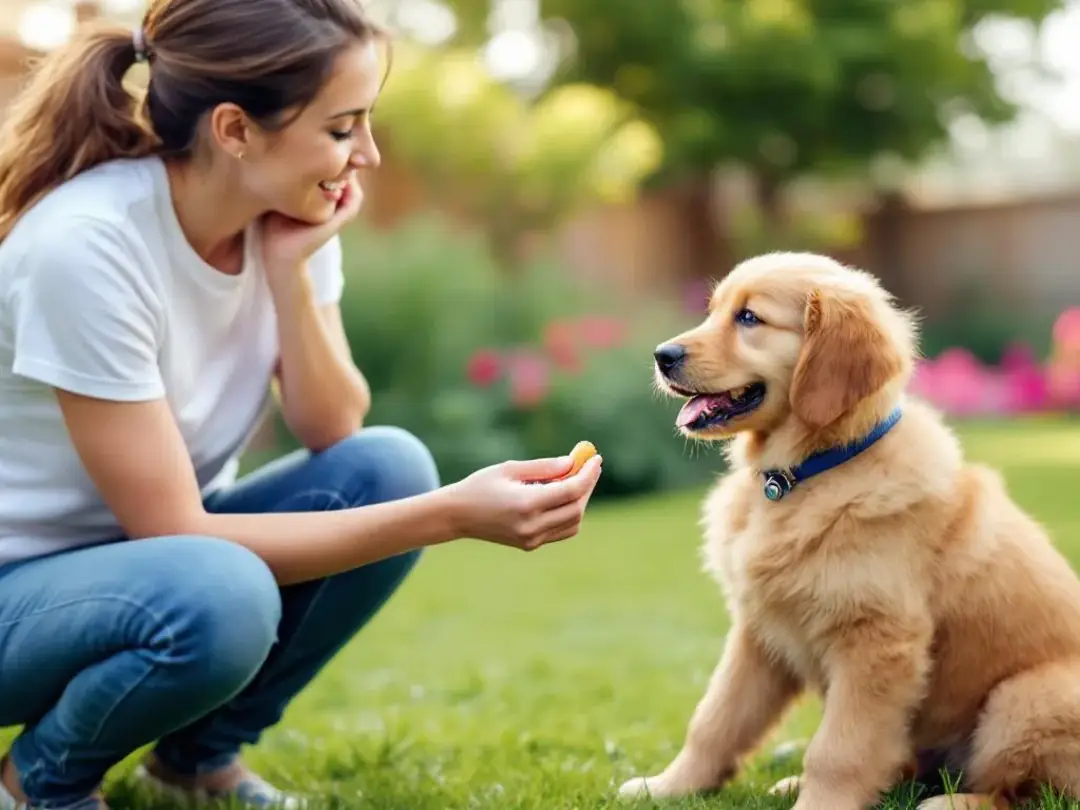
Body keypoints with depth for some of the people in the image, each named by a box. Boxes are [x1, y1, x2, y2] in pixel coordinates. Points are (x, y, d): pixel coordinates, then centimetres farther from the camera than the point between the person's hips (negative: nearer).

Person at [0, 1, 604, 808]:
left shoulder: (288, 216, -8)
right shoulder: (87, 244, -29)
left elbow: (334, 437, -9)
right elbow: (175, 535, -28)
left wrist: (291, 270, -23)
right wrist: (453, 514, -33)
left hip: (153, 552, 7)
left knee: (390, 466, -17)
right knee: (219, 595, -36)